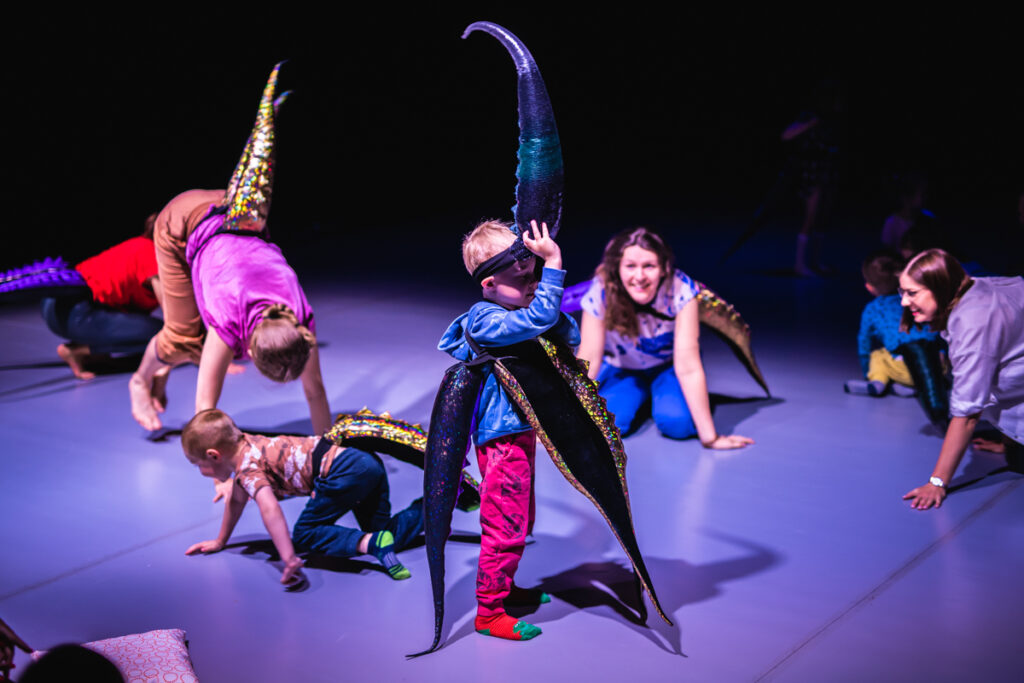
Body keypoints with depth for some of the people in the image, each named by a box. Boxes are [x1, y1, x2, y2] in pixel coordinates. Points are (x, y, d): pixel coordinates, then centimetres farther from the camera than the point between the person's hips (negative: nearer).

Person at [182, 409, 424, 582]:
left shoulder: (248, 468, -9)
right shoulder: (246, 444, 21)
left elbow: (270, 509, -26)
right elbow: (236, 499, 35)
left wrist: (289, 559, -32)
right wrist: (220, 541, 44)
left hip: (344, 473, -10)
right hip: (366, 461, 10)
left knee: (304, 535, -3)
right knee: (384, 533, 12)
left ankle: (371, 544, -22)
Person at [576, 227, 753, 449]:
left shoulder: (680, 290, -33)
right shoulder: (600, 293, -30)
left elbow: (687, 366, -33)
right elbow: (588, 360, -29)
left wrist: (709, 437, -34)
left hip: (668, 366, -1)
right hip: (621, 370, 1)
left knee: (677, 422, -27)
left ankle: (656, 396, 10)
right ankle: (639, 397, 12)